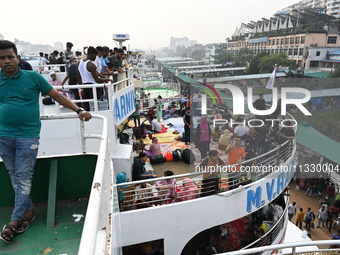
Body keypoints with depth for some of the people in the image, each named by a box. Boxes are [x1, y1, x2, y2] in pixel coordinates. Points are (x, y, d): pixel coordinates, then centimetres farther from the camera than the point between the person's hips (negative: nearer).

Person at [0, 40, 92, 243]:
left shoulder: (33, 77, -1)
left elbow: (57, 95, 1)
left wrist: (79, 110, -5)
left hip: (27, 136, -4)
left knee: (23, 178, 0)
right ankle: (28, 210, 28)